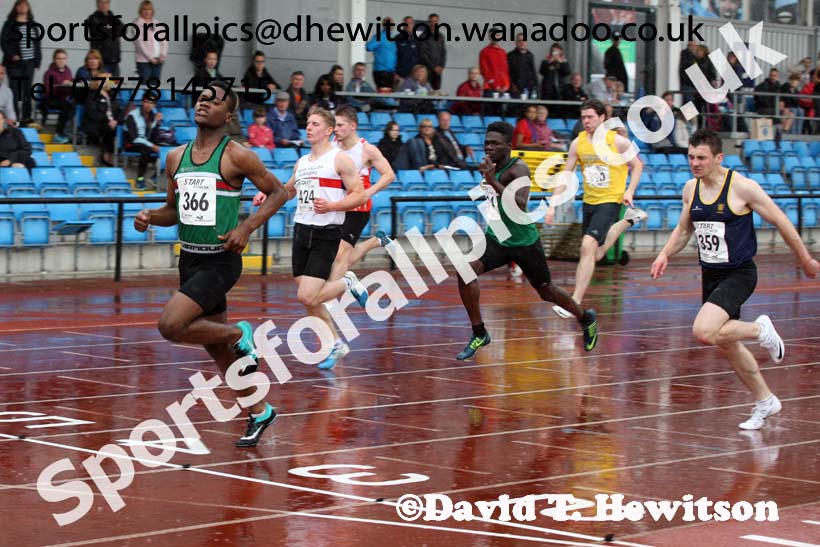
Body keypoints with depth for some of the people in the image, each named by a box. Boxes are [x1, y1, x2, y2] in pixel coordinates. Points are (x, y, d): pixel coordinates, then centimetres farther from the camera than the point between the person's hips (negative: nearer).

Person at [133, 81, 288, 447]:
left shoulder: (236, 156, -10)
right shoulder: (176, 157, 8)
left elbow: (277, 192, -4)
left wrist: (246, 228, -16)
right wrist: (151, 217, -3)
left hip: (220, 261, -7)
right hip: (190, 259, 7)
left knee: (171, 326, -22)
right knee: (217, 349, 13)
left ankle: (238, 335, 2)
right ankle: (259, 412, 28)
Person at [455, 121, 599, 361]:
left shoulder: (518, 169, -21)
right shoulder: (493, 167, 3)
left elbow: (520, 205, -38)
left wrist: (492, 180, -40)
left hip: (524, 242, -6)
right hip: (496, 239, 6)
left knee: (547, 292, 11)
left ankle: (587, 319, 41)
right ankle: (479, 334, -9)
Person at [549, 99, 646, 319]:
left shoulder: (618, 142, -10)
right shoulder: (578, 143, 0)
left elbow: (637, 165, 3)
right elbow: (565, 175, 5)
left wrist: (630, 191, -11)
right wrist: (553, 205, -2)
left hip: (610, 201, -6)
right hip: (589, 202, 6)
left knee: (588, 247, -23)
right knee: (595, 254, 17)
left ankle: (575, 302, -24)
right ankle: (629, 220, 41)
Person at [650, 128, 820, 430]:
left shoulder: (742, 187, -16)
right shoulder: (691, 189, 3)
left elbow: (780, 221, -7)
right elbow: (683, 229, 19)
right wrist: (665, 254, 1)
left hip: (739, 274, -7)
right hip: (710, 276, 7)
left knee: (704, 332, -26)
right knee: (726, 346, 14)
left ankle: (760, 330, 1)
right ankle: (765, 401, 33)